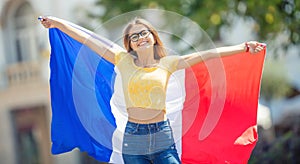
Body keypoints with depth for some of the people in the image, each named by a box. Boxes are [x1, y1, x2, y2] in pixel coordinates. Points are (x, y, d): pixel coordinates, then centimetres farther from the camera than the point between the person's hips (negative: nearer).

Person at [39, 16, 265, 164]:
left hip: (162, 135, 0)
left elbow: (207, 55, 0)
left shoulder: (167, 63, 4)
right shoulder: (124, 61, 5)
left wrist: (244, 47, -4)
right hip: (133, 136, 0)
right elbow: (88, 40, 4)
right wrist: (58, 23, 5)